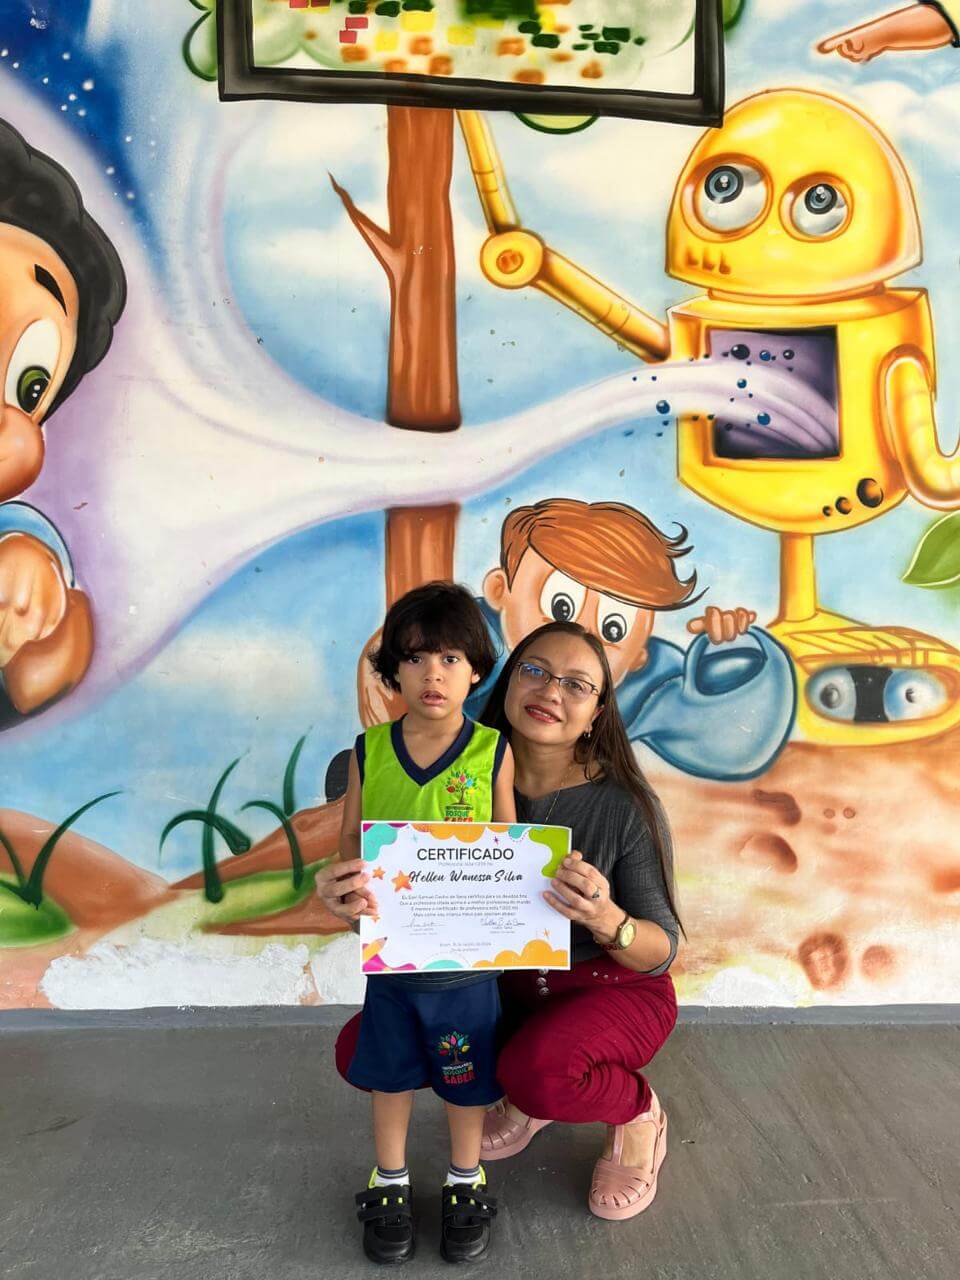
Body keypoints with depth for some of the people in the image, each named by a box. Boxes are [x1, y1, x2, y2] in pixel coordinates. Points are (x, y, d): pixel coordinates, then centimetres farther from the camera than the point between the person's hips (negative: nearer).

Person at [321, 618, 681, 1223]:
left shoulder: (626, 806, -21)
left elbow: (662, 951, -16)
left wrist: (607, 921, -39)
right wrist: (351, 900, -33)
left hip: (612, 988, -4)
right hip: (500, 985, 4)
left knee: (538, 1070, -34)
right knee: (360, 1049, -9)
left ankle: (638, 1114, 3)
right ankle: (524, 1098, 15)